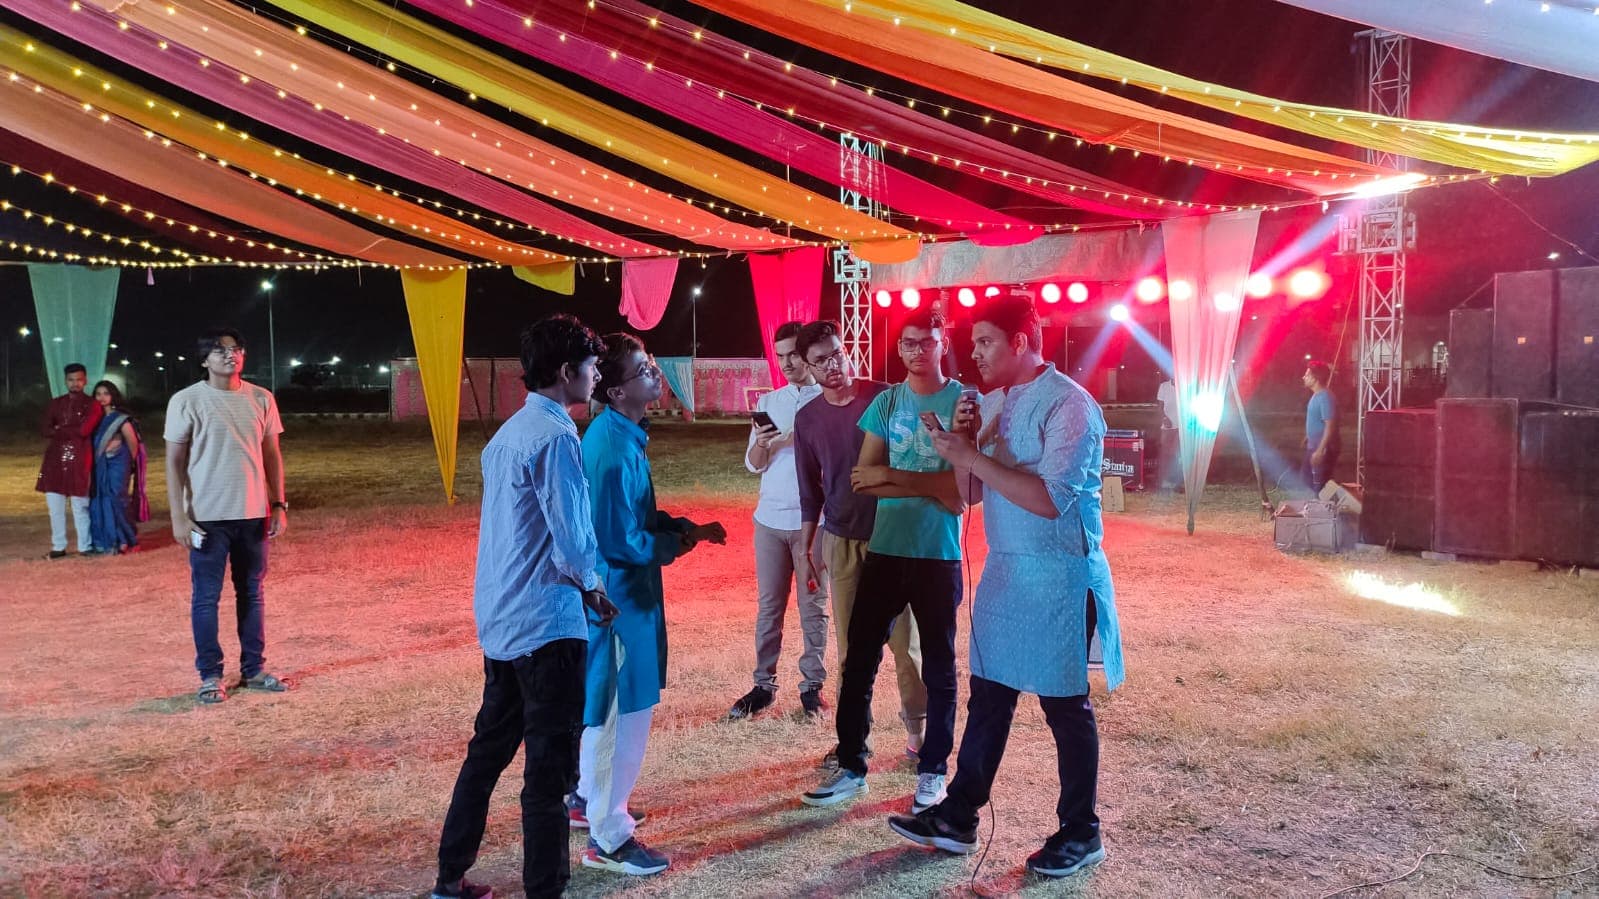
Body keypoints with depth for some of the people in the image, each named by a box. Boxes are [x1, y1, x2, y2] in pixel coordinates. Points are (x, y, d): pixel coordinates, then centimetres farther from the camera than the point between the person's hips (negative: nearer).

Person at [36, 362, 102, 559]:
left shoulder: (92, 406, 4)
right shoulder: (55, 404, 15)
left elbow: (84, 430, -10)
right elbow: (47, 431, 3)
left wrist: (60, 429, -2)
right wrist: (72, 430, -9)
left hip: (79, 459, -4)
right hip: (55, 458, 4)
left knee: (80, 505, -3)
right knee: (55, 505, 4)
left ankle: (85, 546, 5)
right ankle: (58, 546, 12)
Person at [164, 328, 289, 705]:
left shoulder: (261, 399, 5)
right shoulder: (187, 401, -5)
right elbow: (174, 462, -3)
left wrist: (278, 505, 8)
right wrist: (178, 516, -9)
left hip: (253, 515, 4)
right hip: (208, 517, -3)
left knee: (252, 593, 11)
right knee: (206, 597, 3)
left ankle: (253, 669, 22)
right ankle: (210, 676, 14)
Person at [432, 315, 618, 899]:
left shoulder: (509, 432, 12)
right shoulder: (554, 437, -17)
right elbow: (572, 535, -19)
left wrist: (577, 582, 18)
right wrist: (593, 587, -1)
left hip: (499, 617, 9)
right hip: (545, 620, -9)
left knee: (489, 746, 18)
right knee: (549, 762, 0)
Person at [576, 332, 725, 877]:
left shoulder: (614, 434, 6)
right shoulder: (616, 451, -25)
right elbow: (626, 542, -26)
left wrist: (683, 527, 2)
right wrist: (683, 541, -11)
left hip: (612, 589, 10)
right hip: (620, 592, -10)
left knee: (604, 704, 23)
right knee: (623, 711, 0)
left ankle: (590, 799, 39)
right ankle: (608, 838, 11)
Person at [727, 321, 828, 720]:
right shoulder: (768, 402, 10)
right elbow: (754, 464, 9)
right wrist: (761, 441, -12)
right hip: (770, 518, 4)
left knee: (812, 605, 3)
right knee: (768, 605, 7)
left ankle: (812, 685, 10)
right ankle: (764, 684, 12)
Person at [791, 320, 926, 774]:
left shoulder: (884, 398, -7)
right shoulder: (807, 418, 2)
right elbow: (810, 490, 10)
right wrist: (805, 551, 10)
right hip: (841, 541, 2)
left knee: (904, 638, 2)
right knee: (851, 646, 7)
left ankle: (918, 729, 14)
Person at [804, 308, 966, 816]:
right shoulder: (886, 402, 5)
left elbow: (962, 484, -11)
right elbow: (863, 480, -3)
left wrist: (891, 476, -11)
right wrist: (932, 487, -13)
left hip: (939, 555, -2)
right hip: (885, 550, 3)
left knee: (938, 668, 9)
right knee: (859, 661, 6)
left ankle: (932, 771, 22)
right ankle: (851, 767, 18)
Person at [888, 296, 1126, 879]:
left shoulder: (1068, 404, -15)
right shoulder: (993, 404, 9)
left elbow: (1051, 499, -24)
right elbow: (973, 493, 12)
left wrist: (971, 455, -21)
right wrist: (963, 446, -6)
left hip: (1057, 578, -7)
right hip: (1003, 570, 7)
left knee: (1066, 707, 5)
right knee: (987, 699, 13)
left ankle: (1080, 833, 21)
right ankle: (958, 818, 22)